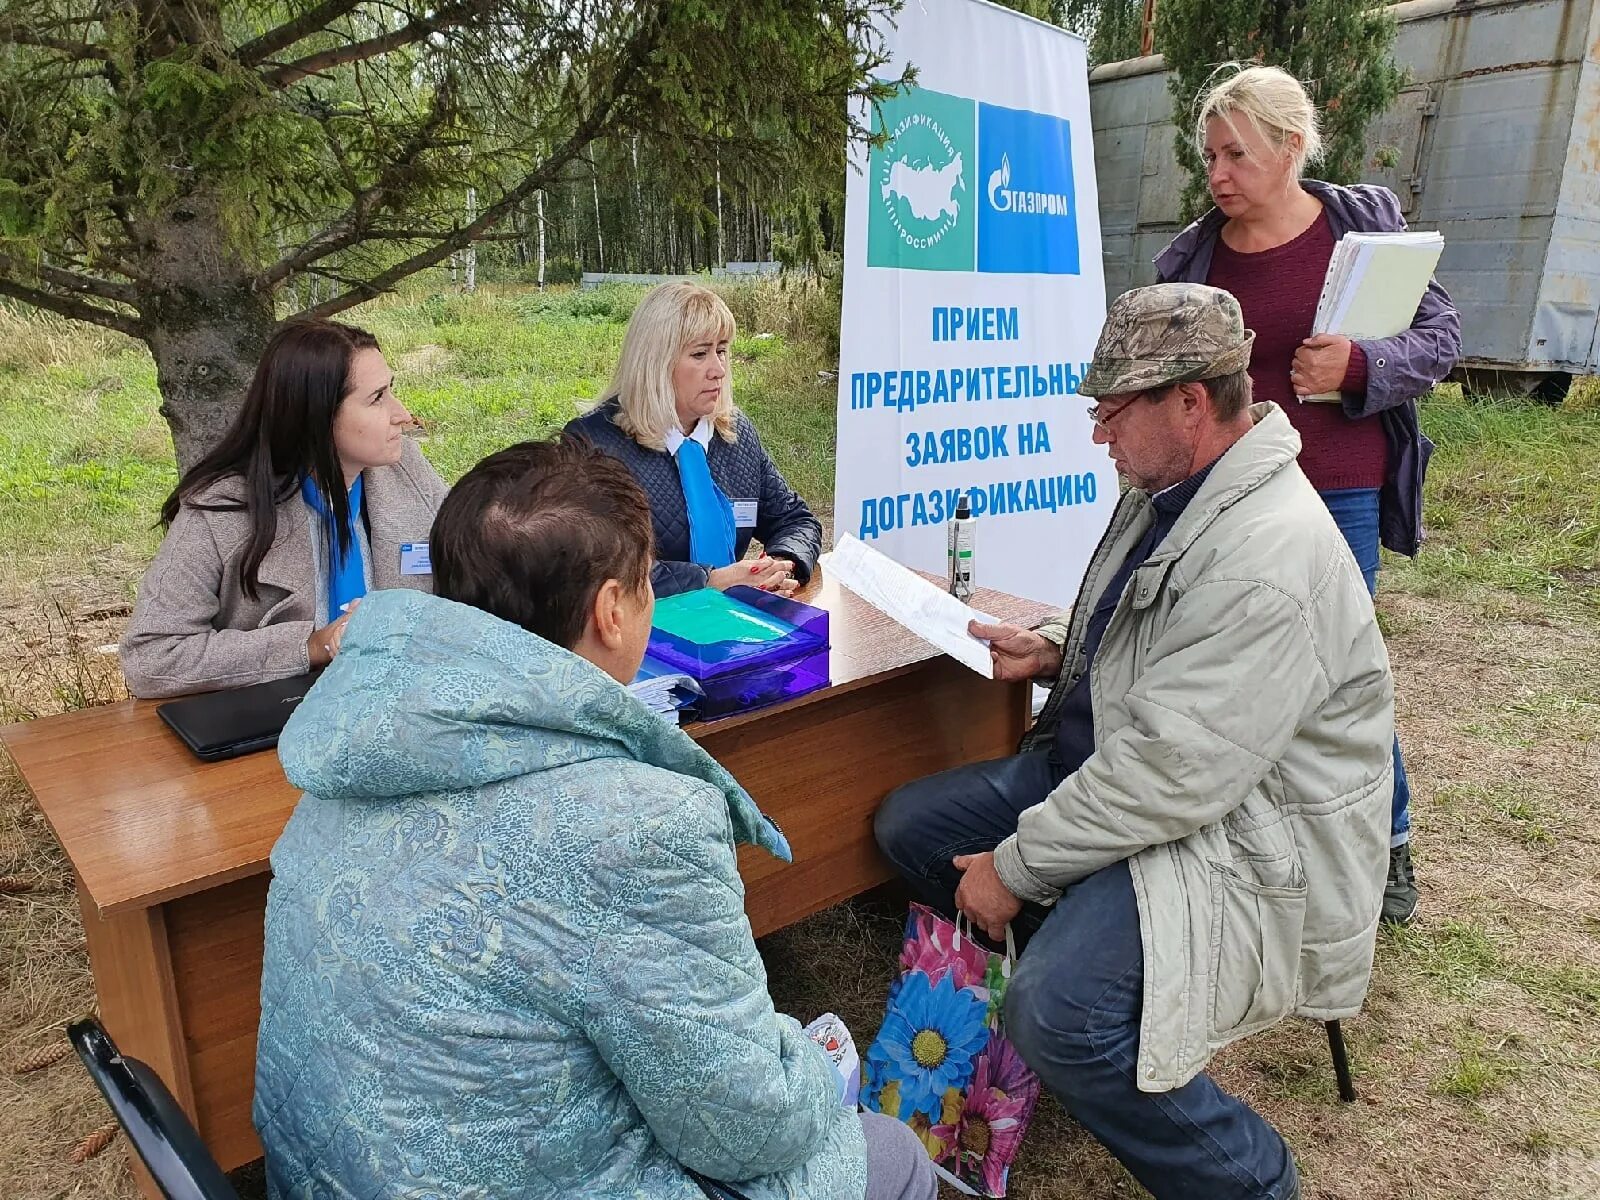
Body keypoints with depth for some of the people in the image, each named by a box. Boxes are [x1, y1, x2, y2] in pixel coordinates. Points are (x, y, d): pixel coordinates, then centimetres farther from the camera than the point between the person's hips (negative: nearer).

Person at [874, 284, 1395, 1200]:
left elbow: (1168, 778, -29)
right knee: (911, 826, 6)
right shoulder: (1169, 490, 5)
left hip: (1242, 834, -10)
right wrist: (1054, 649, 1)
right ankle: (1076, 953, 22)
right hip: (1111, 768, 10)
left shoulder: (1267, 560, -28)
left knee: (1059, 1015, -30)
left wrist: (1016, 868, -19)